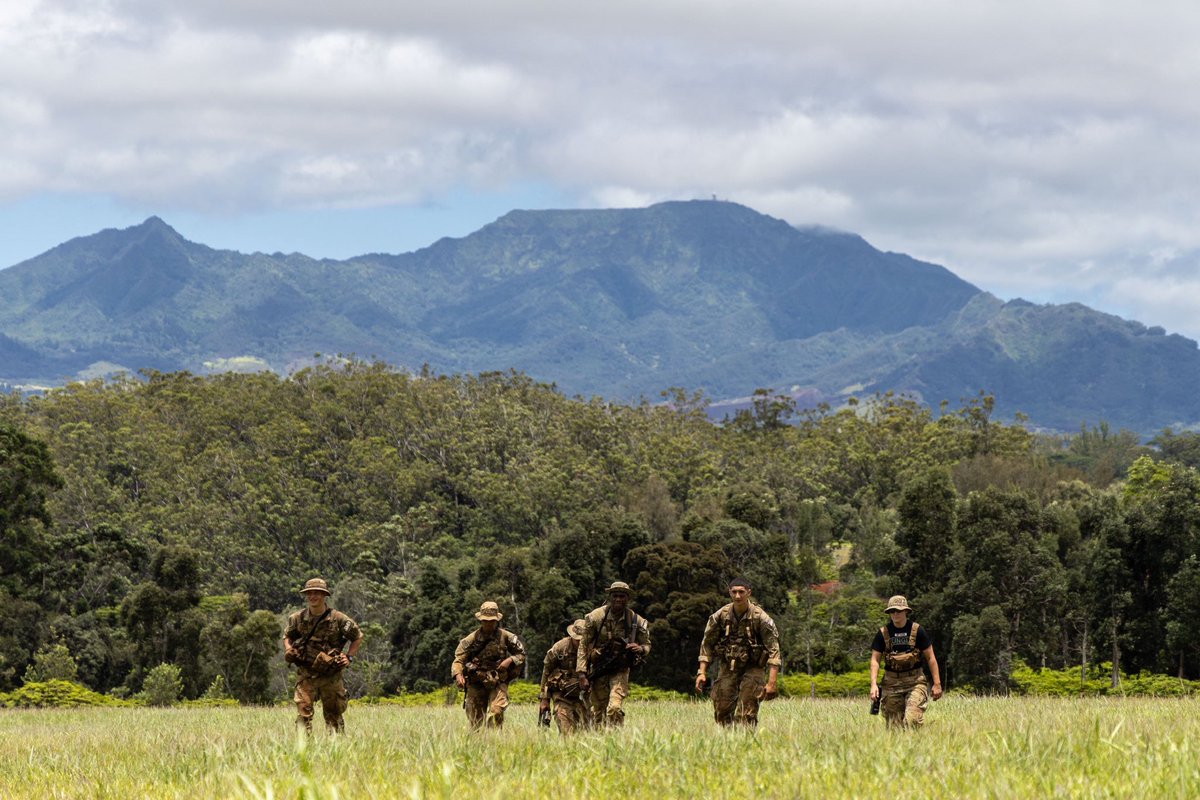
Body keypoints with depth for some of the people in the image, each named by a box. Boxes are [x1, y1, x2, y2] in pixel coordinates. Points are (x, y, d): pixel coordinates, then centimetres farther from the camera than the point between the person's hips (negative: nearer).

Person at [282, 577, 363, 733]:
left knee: (334, 714, 9)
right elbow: (287, 636, 20)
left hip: (331, 675, -1)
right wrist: (288, 649, 0)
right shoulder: (298, 618, 1)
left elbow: (358, 637, 7)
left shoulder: (338, 619, -6)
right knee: (303, 711, -12)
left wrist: (349, 657, -3)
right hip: (306, 675, 1)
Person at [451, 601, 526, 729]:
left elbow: (521, 654, 13)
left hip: (498, 684, -1)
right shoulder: (471, 639, -1)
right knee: (476, 721, 3)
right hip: (476, 685, 1)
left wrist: (510, 660, -9)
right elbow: (459, 659, -3)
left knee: (496, 711, -22)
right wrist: (458, 675, -23)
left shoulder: (506, 637, 1)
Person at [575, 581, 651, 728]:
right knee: (597, 712, 3)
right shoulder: (596, 617, -9)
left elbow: (647, 645, 8)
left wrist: (640, 649, -18)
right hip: (598, 670, 1)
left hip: (620, 670, -1)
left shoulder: (635, 621, -6)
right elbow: (583, 646, -4)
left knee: (615, 708, -20)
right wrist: (582, 674, -10)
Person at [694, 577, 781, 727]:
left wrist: (772, 682, -21)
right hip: (728, 668, 3)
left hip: (752, 668, -3)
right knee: (722, 713, -1)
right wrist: (702, 672, -4)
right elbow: (707, 644, 5)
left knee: (746, 716, -14)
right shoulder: (720, 616, -5)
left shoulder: (761, 618, -15)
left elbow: (774, 651, -14)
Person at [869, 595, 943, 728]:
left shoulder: (917, 631, -2)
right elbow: (875, 660, 3)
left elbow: (930, 658, 3)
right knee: (894, 725, 0)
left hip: (915, 681, -2)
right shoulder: (883, 633, 2)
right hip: (892, 682, 2)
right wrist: (874, 684, -9)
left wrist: (937, 683, -1)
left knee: (913, 719, -18)